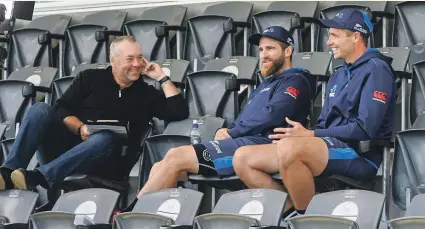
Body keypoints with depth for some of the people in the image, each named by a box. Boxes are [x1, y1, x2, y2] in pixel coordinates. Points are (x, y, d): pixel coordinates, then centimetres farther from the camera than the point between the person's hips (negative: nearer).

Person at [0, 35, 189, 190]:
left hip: (99, 161, -1)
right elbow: (61, 109, 5)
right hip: (64, 147, 1)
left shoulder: (146, 93, 17)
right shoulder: (90, 78, 15)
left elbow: (180, 112, 5)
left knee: (105, 138, -36)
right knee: (40, 110, -23)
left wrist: (162, 78, 7)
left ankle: (38, 176, -54)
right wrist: (80, 128, -15)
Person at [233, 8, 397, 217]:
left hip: (361, 155, -9)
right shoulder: (338, 76, 22)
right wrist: (302, 132, -1)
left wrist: (310, 135, -13)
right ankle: (292, 209, -9)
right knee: (243, 158, -3)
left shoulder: (375, 70, -5)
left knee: (289, 147, -38)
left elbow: (365, 129, -15)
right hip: (329, 149, 9)